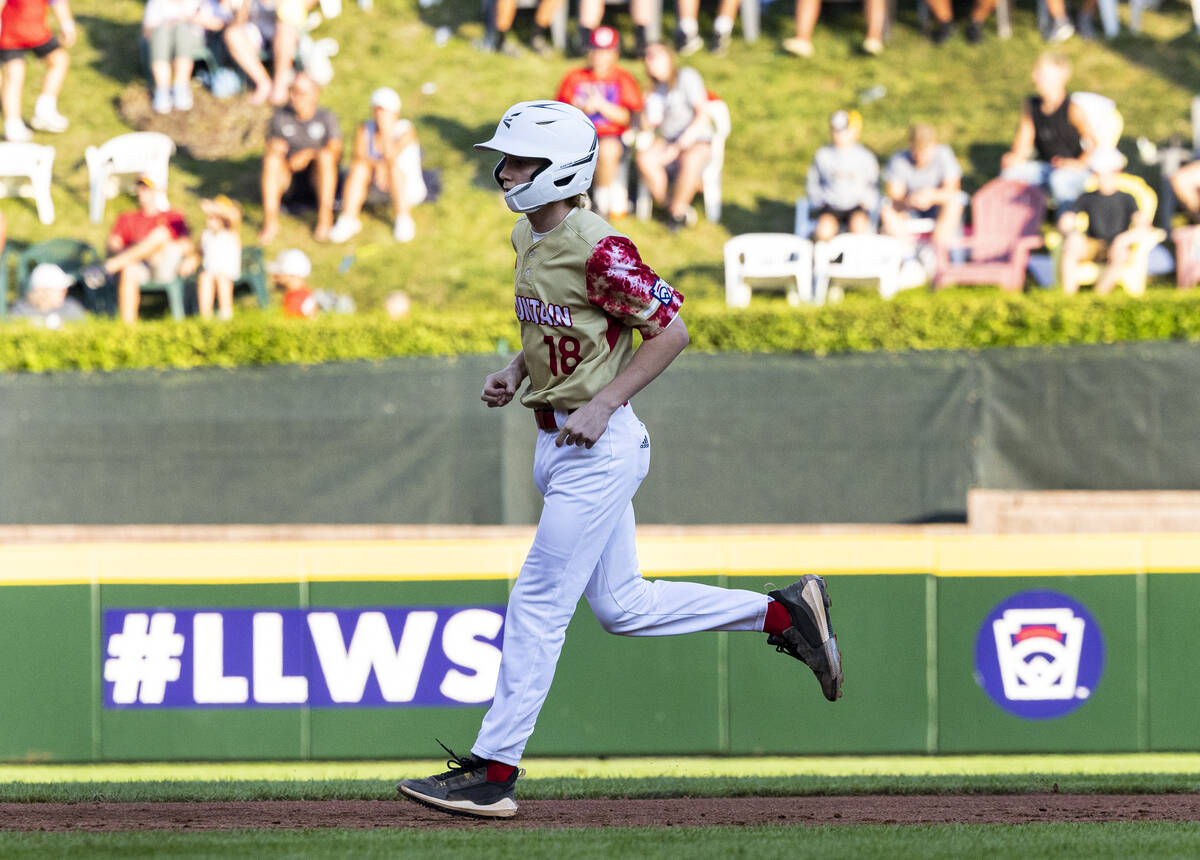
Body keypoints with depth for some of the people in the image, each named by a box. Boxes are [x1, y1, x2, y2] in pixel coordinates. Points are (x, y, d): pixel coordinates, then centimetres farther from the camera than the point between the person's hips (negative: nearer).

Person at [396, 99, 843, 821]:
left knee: (539, 603, -8)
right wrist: (517, 371, 7)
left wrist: (601, 405, -21)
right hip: (558, 442, 10)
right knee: (620, 606, 14)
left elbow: (671, 330, -17)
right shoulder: (529, 238, 9)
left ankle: (493, 771, -5)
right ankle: (784, 612, 24)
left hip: (598, 447, -10)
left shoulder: (597, 249, -19)